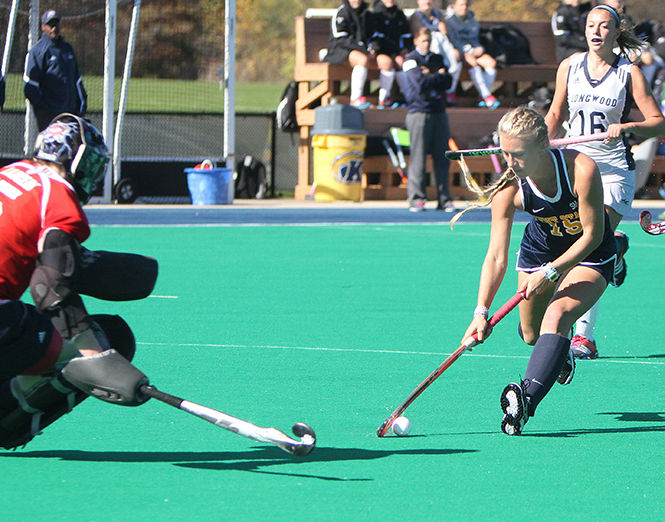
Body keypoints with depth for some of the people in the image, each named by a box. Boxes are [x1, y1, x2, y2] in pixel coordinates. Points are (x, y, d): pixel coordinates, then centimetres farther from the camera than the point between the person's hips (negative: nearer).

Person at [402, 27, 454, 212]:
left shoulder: (437, 58, 18)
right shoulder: (411, 60, 2)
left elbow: (447, 83, 6)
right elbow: (420, 84, -12)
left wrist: (430, 76, -7)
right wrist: (439, 76, 0)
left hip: (439, 111, 5)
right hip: (419, 111, -5)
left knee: (442, 157, 2)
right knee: (418, 157, -8)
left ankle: (444, 199, 5)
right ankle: (416, 199, -6)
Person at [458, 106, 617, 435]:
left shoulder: (581, 170, -35)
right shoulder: (509, 188, -26)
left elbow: (592, 234, -24)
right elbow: (496, 256, -25)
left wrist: (550, 272, -28)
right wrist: (481, 312, -35)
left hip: (590, 255, -4)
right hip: (540, 248, 4)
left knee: (557, 316, -28)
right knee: (532, 334, 13)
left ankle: (526, 400, -41)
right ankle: (561, 354, 50)